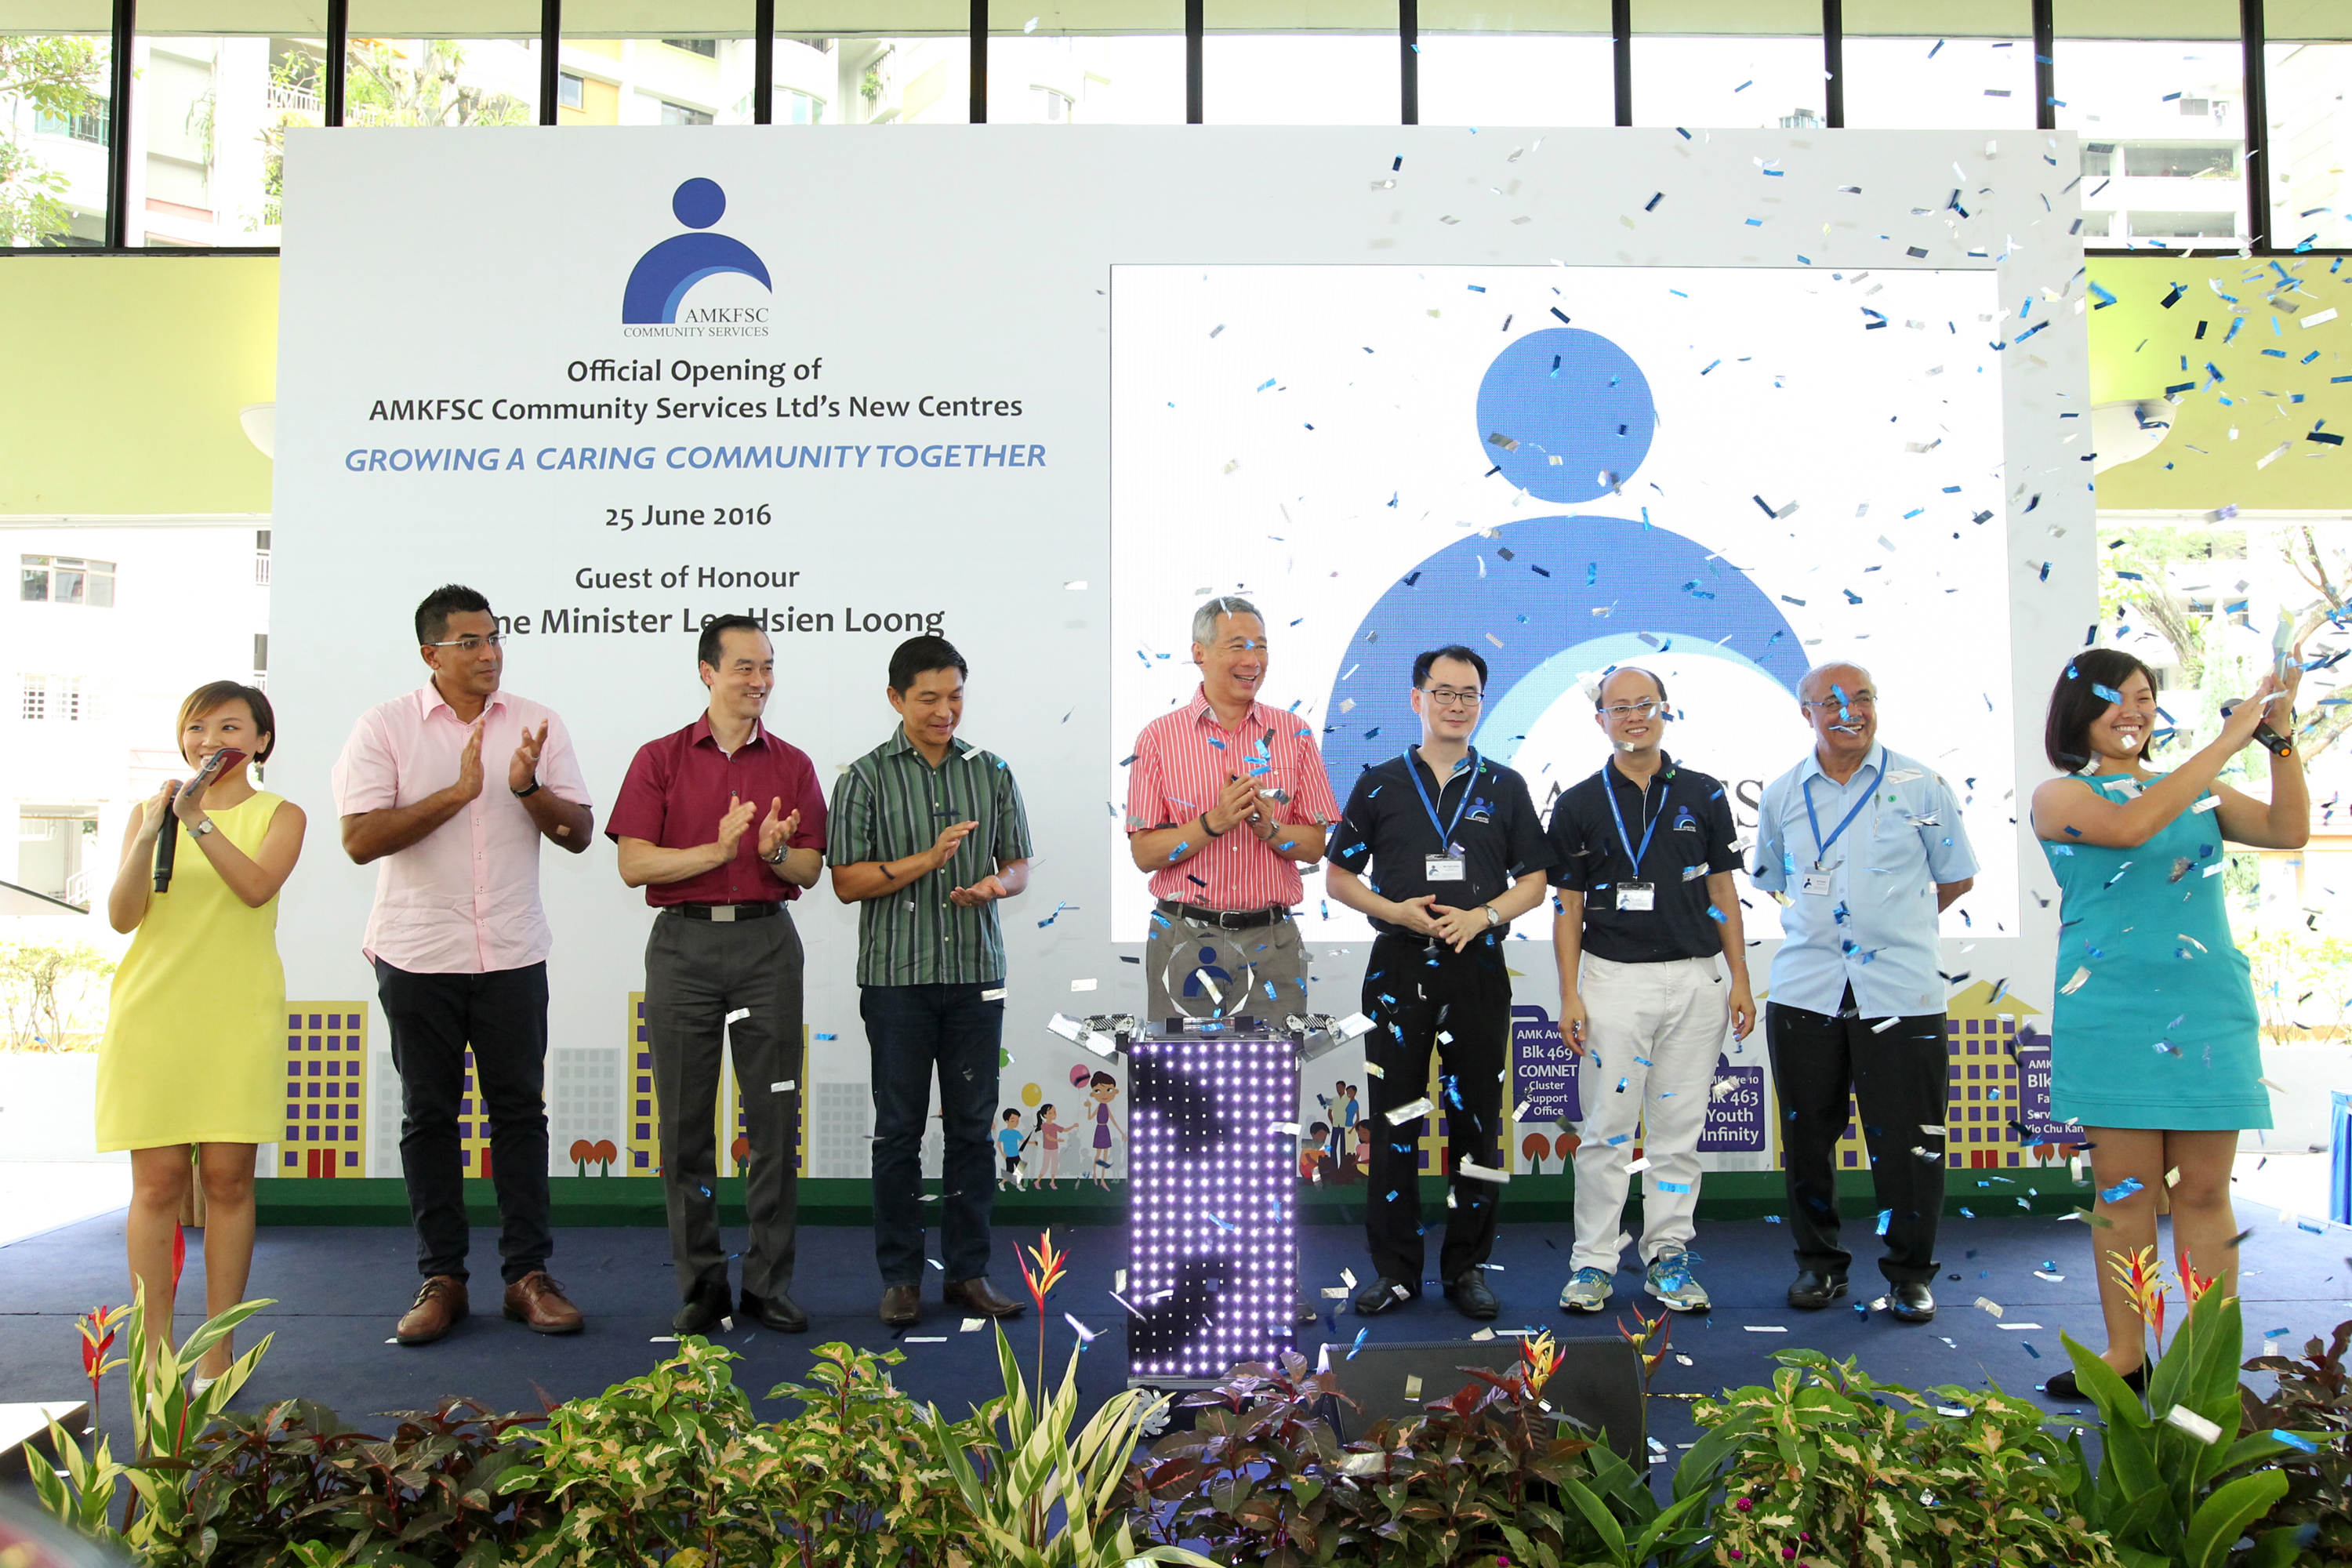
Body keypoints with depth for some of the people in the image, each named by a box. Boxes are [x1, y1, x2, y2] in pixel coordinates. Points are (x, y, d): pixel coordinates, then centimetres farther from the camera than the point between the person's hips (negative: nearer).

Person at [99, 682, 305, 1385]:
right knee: (157, 1180, -1)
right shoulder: (148, 812, 11)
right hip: (153, 1012, 1)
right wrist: (150, 834, -12)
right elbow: (121, 917, 0)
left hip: (238, 1016, -1)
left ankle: (219, 1351, 8)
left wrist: (199, 820, -21)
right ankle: (155, 1349, 7)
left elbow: (257, 887, -13)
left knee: (227, 1177, 0)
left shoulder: (278, 815, 6)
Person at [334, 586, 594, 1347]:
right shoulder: (384, 727, -2)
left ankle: (528, 1275, 12)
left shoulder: (536, 723, 5)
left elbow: (579, 833, 3)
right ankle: (442, 1277, 17)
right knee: (429, 1115, 7)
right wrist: (456, 793, -17)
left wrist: (529, 788, -15)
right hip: (417, 955, -1)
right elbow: (360, 839, -12)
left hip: (512, 955, 1)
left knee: (520, 1111, 4)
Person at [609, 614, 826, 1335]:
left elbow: (810, 870, 7)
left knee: (774, 1122, 1)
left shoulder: (792, 764, 10)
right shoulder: (660, 759, 5)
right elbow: (634, 864, -4)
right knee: (685, 1125, 3)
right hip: (683, 944, -1)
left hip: (768, 943, 1)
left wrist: (777, 851, -14)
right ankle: (700, 1283, 14)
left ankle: (769, 1283, 11)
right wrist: (718, 850, -16)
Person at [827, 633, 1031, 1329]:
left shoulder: (991, 772, 9)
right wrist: (926, 860, -16)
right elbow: (847, 880, -5)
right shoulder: (867, 777, 0)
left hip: (976, 972, 3)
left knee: (972, 1125, 6)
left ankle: (968, 1271, 17)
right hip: (897, 976, -2)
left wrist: (994, 884, -11)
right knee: (899, 1128, 3)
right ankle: (900, 1277, 14)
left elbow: (1018, 863, 12)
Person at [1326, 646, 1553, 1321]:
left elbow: (1533, 880, 9)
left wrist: (1483, 915, -10)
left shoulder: (1505, 787, 9)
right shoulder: (1380, 784, 6)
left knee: (1476, 1119, 5)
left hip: (1478, 967, 1)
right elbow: (1339, 876, 7)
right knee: (1394, 1119, 3)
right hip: (1399, 965, -1)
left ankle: (1467, 1266, 17)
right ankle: (1394, 1268, 13)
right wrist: (1396, 911, -10)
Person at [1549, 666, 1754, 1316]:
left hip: (1695, 981, 2)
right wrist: (1569, 995, -4)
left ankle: (1668, 1257, 16)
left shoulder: (1703, 795, 8)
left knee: (1679, 1129, 6)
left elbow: (1723, 893, 11)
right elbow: (1568, 908, 3)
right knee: (1606, 1129, -1)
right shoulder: (1580, 804, 3)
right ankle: (1593, 1261, 8)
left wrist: (1741, 979, 4)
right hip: (1613, 978, -2)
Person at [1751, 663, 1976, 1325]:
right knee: (1807, 1134, 8)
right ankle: (1819, 1263, 23)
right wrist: (1815, 926, 11)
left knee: (1905, 1138, 0)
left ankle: (1911, 1273, 16)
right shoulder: (1781, 795, 9)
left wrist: (1894, 924, 10)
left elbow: (1957, 877, 11)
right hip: (1804, 989, 2)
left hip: (1901, 989, -2)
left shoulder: (1921, 786, 3)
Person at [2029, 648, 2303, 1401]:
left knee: (2203, 1193, 4)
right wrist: (2226, 741, -17)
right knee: (2123, 1191, 3)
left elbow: (2288, 831, 1)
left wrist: (2280, 736, -8)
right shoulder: (2060, 798, 1)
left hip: (2207, 1013, 3)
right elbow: (2128, 826, -19)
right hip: (2111, 1019, -3)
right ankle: (2125, 1356, 14)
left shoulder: (2198, 794, 14)